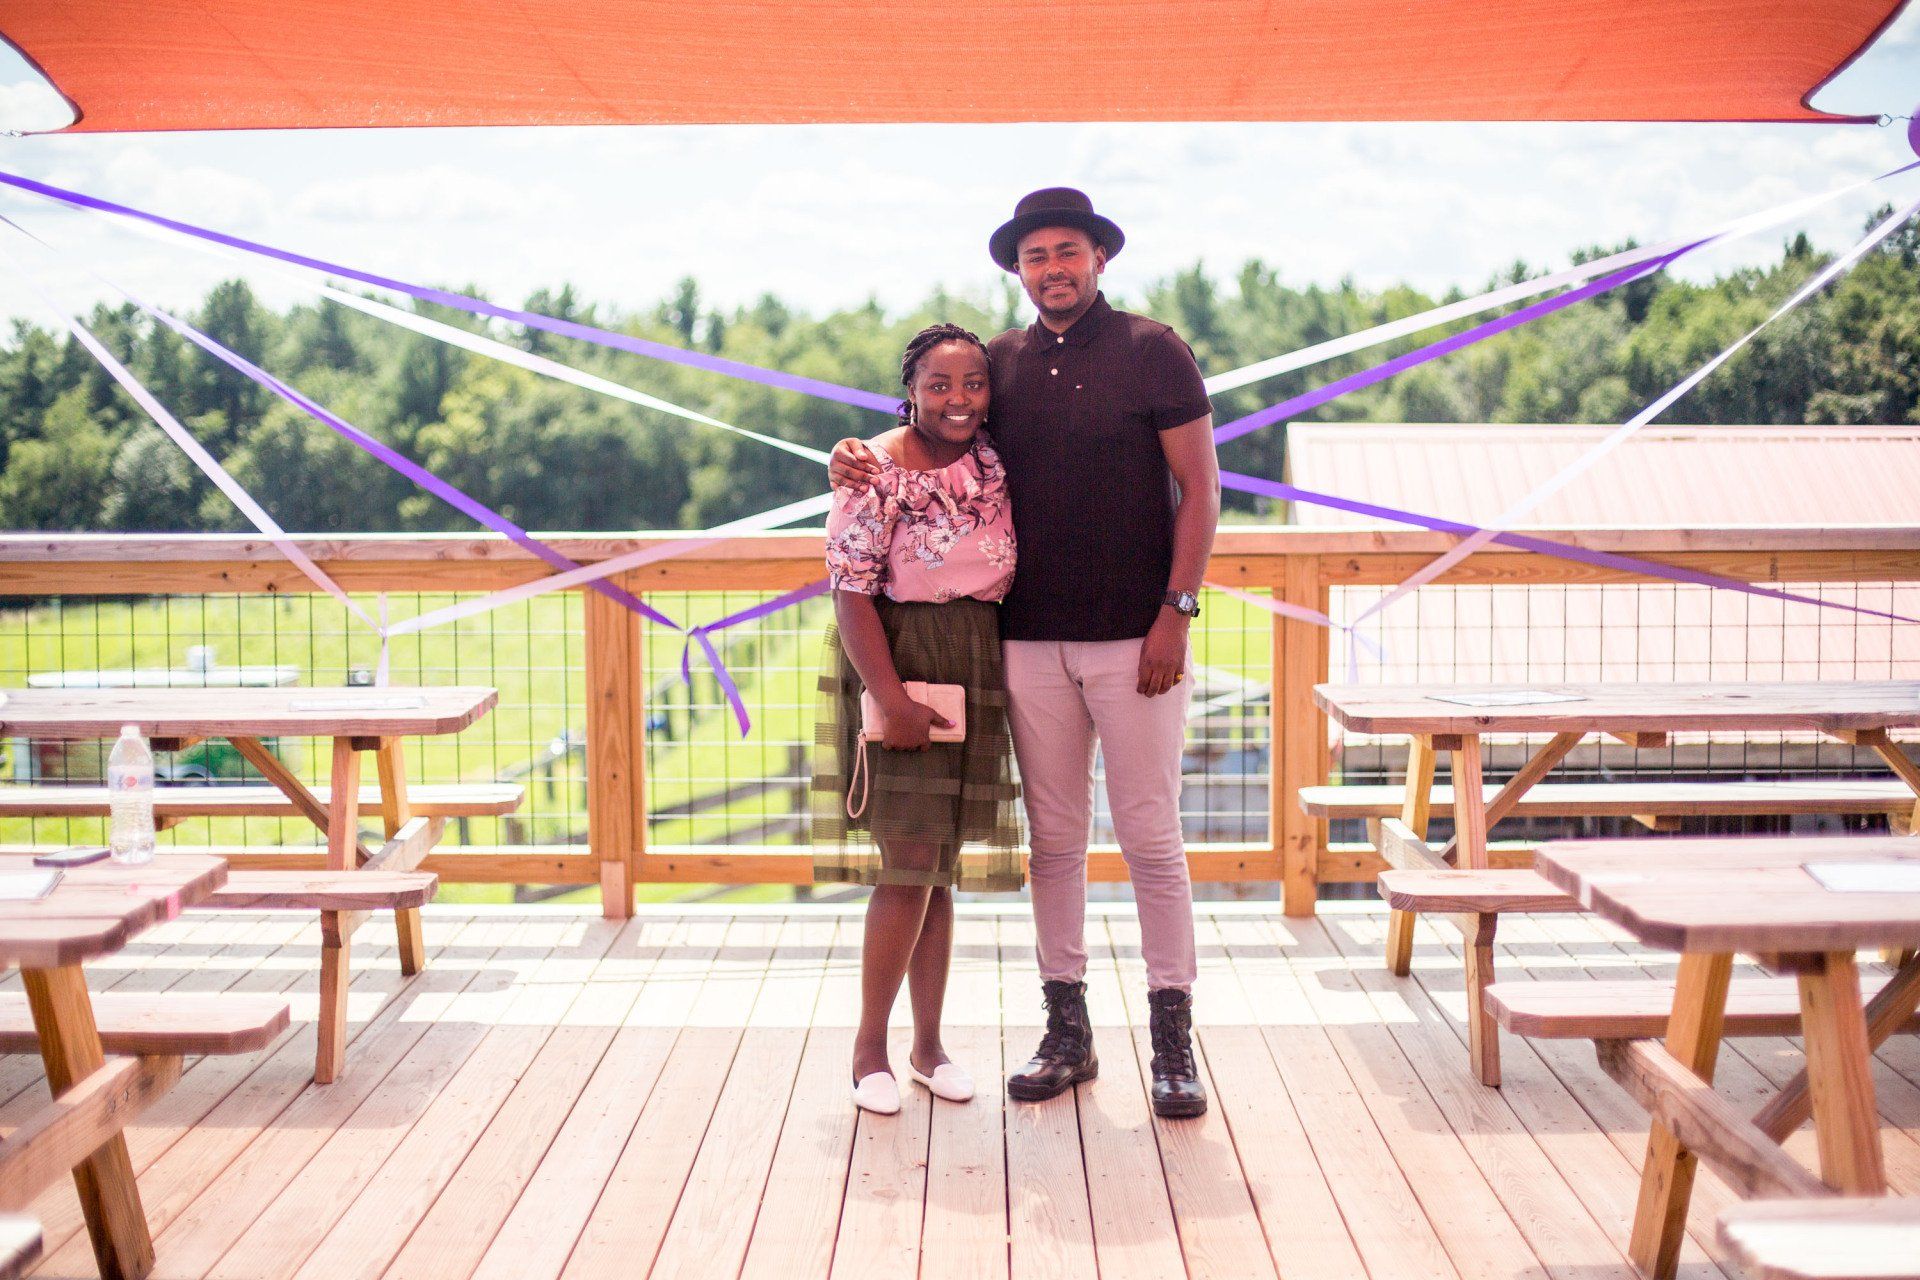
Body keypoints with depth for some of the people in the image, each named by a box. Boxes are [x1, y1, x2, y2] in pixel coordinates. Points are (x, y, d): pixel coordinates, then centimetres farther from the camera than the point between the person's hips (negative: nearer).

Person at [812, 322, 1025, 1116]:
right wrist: (890, 698, -21)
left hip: (976, 673, 5)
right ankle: (869, 1045, 8)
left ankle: (929, 1043, 22)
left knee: (942, 871, 11)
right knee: (908, 866, -7)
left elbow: (1013, 575, 15)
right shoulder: (877, 470, -11)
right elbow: (852, 591, -15)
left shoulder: (996, 464, 5)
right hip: (896, 665, -5)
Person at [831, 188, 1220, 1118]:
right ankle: (1067, 1032, 19)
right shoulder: (1002, 364, 10)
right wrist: (866, 462, -2)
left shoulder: (1153, 352, 0)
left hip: (1134, 638, -3)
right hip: (1032, 640, 4)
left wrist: (1176, 612, -10)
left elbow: (1198, 490, -2)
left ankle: (1174, 1041, 10)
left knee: (1150, 838, 0)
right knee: (1053, 839, 9)